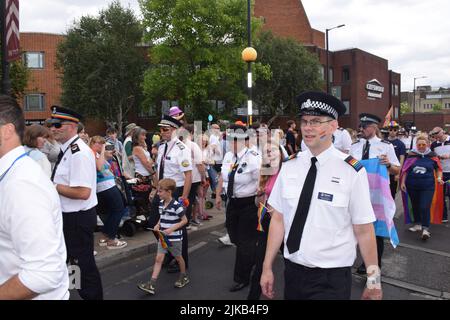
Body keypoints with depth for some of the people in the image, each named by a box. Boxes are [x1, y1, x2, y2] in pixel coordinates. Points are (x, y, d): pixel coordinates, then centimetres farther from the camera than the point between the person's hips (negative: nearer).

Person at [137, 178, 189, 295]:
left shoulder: (176, 205, -21)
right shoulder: (161, 203, 2)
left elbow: (185, 220, -16)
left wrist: (172, 229, -24)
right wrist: (157, 225, -2)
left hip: (175, 238, -6)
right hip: (163, 237, 6)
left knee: (178, 258, 14)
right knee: (158, 259, 1)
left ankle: (184, 277, 38)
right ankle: (152, 284, 0)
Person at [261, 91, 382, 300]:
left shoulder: (352, 171, -13)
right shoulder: (289, 167, -2)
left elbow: (364, 231, -10)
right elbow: (278, 220, 1)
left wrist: (373, 281, -5)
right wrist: (267, 268, 1)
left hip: (332, 278, -4)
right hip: (292, 272, 4)